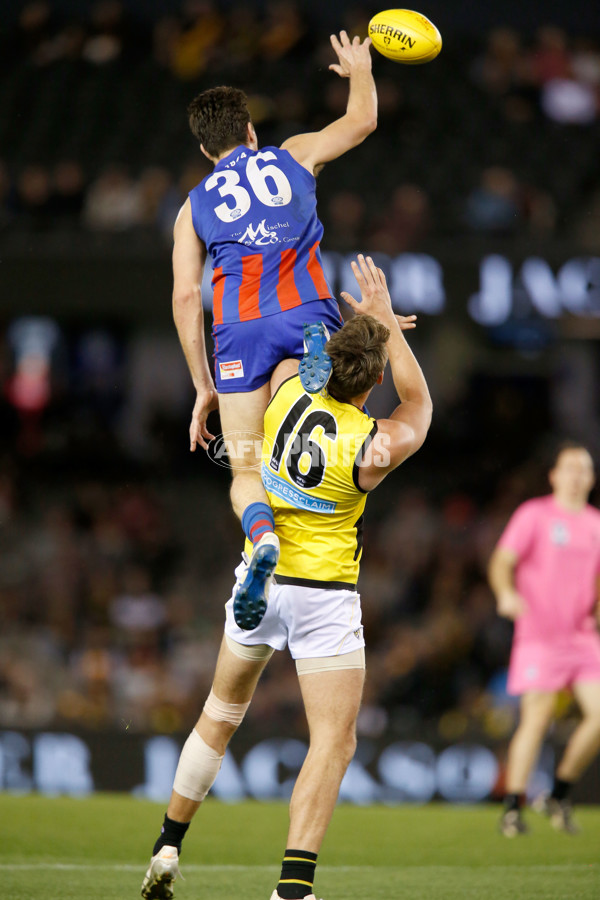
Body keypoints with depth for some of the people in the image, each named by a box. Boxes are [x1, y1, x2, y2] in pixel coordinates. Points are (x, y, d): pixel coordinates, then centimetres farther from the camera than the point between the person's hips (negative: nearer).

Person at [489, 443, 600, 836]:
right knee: (537, 719, -9)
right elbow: (503, 561, -9)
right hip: (539, 635, -5)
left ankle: (560, 795, 8)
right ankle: (513, 810, -2)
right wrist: (506, 593, -29)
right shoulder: (534, 515, -1)